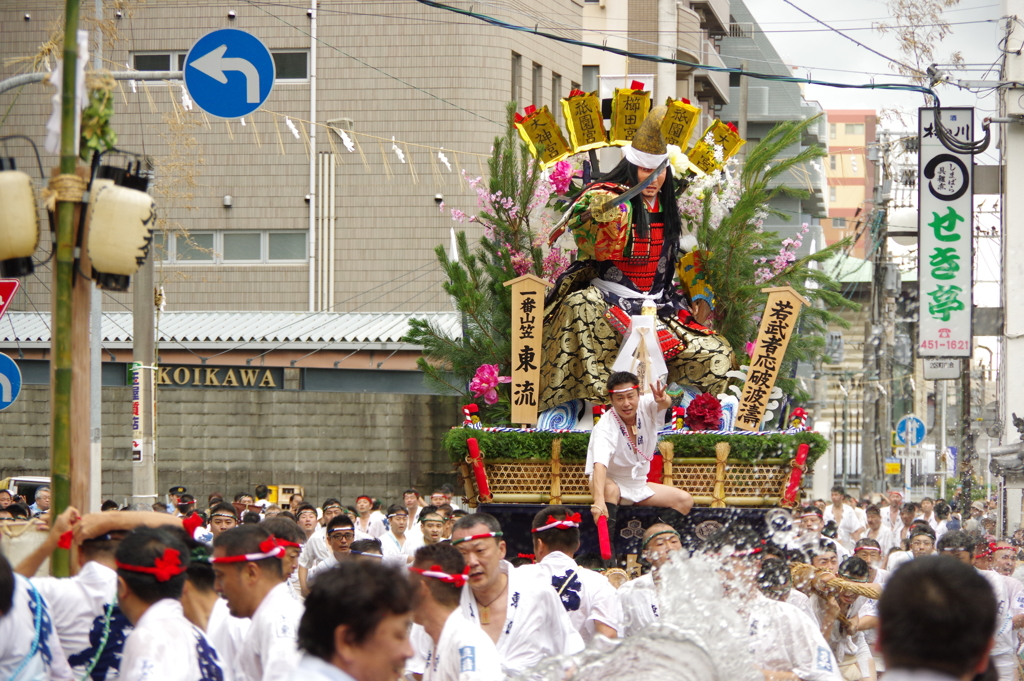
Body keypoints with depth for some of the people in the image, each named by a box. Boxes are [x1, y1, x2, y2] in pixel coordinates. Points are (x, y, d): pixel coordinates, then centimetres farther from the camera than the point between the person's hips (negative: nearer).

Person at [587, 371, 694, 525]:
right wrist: (599, 500, -59)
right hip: (611, 482, -6)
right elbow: (600, 464, -42)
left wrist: (663, 400, -63)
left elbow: (665, 403, -36)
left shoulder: (646, 406, -13)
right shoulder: (605, 427, -28)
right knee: (609, 490, -38)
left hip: (639, 485, 6)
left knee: (685, 501, -5)